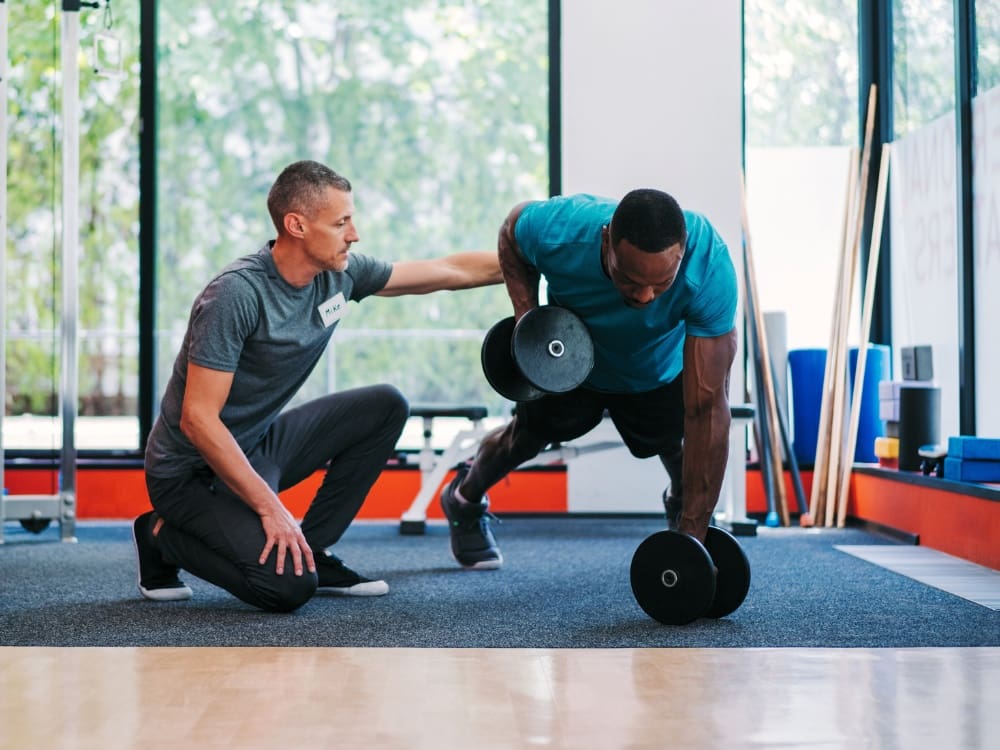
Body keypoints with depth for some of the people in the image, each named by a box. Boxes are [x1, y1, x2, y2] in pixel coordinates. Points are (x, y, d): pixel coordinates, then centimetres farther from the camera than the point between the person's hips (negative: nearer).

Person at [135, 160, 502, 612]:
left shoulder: (339, 275, -4)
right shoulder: (237, 295, -27)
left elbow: (448, 271, 6)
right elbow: (198, 420, -26)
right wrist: (269, 508, -26)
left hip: (261, 444, 8)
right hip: (195, 469, -8)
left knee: (385, 407, 2)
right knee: (288, 587, -25)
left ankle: (313, 550, 6)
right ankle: (165, 536, 1)